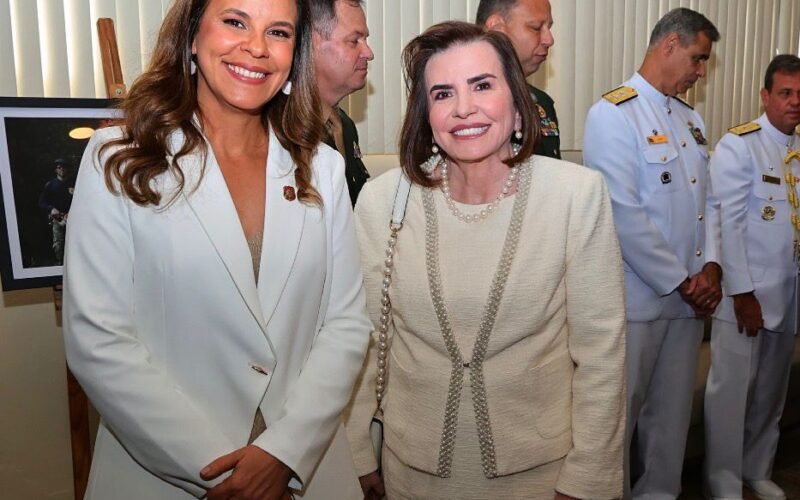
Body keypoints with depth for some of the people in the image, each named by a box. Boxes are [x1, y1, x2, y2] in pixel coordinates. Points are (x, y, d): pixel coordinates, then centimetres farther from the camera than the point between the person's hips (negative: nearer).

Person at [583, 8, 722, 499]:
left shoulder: (692, 118, 14)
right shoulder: (613, 114, -11)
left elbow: (707, 199, 14)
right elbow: (623, 215, -18)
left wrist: (710, 266, -3)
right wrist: (680, 282, -13)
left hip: (689, 297, 8)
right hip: (636, 299, -7)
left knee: (674, 410, 17)